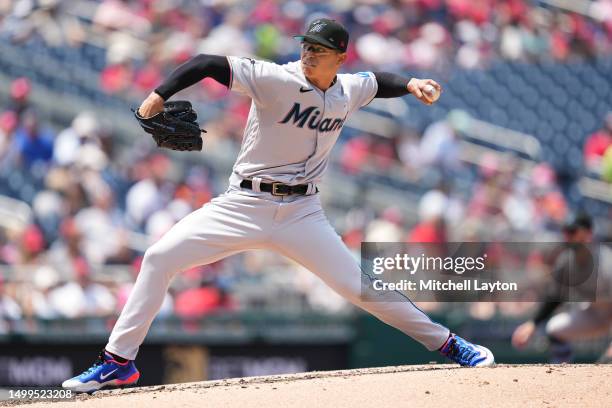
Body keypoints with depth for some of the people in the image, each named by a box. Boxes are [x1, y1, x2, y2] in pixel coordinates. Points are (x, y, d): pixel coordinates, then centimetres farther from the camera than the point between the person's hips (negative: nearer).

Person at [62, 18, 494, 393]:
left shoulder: (349, 91, 1)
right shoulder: (276, 80, -15)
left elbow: (377, 81, 26)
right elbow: (207, 63, -22)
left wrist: (409, 84, 8)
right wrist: (159, 95, -34)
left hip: (301, 213, 2)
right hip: (244, 204, -2)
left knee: (358, 285, -4)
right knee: (159, 258, -13)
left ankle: (445, 342, 12)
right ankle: (118, 361, -5)